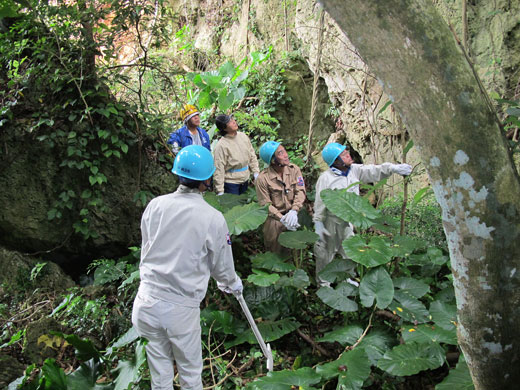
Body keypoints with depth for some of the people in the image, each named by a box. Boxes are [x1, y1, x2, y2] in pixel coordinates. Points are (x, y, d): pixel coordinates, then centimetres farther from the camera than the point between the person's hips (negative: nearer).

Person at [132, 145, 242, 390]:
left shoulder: (155, 205, -4)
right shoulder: (213, 218, -14)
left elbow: (147, 250, 8)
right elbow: (221, 266, -1)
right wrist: (232, 284, 21)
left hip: (147, 300, 4)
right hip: (181, 308, -3)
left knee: (160, 370, 23)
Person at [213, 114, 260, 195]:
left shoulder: (243, 136, -1)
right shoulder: (221, 145, -20)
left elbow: (252, 155, 10)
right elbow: (219, 169, -18)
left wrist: (256, 172, 5)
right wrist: (220, 191, -17)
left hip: (245, 180, 6)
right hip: (231, 183, -6)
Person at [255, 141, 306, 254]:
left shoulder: (294, 169, -5)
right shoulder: (262, 179, -16)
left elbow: (300, 191, -7)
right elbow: (265, 205, -13)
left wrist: (293, 211, -22)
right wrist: (282, 219, -22)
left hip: (292, 213, 3)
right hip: (274, 219, -3)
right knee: (277, 252, 9)